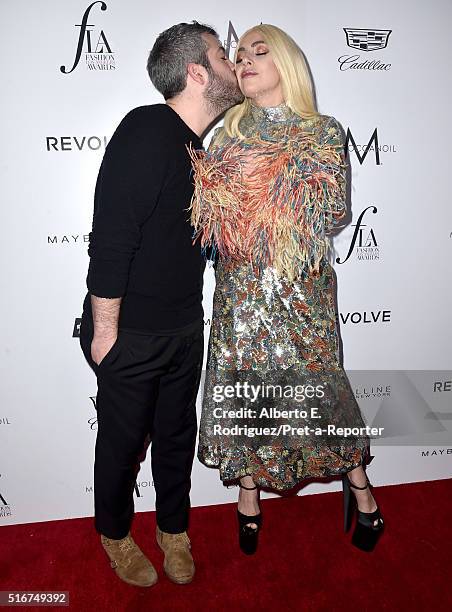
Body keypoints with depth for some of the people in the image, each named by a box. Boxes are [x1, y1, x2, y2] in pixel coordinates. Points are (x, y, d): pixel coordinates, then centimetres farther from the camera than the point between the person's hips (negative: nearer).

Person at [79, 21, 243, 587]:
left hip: (185, 329, 7)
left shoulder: (202, 147, 7)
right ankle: (115, 533, 41)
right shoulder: (147, 131, -20)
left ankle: (173, 530, 43)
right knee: (123, 439, 13)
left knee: (176, 432, 19)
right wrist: (105, 330, -19)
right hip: (130, 335, -7)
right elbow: (110, 238, -23)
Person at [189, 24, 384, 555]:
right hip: (240, 287, 3)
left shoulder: (323, 132, 3)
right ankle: (248, 496, 29)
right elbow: (207, 205, 4)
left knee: (316, 385, 4)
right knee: (241, 390, 7)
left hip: (300, 288, -2)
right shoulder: (228, 133, 10)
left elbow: (336, 210, -6)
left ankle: (359, 487, 30)